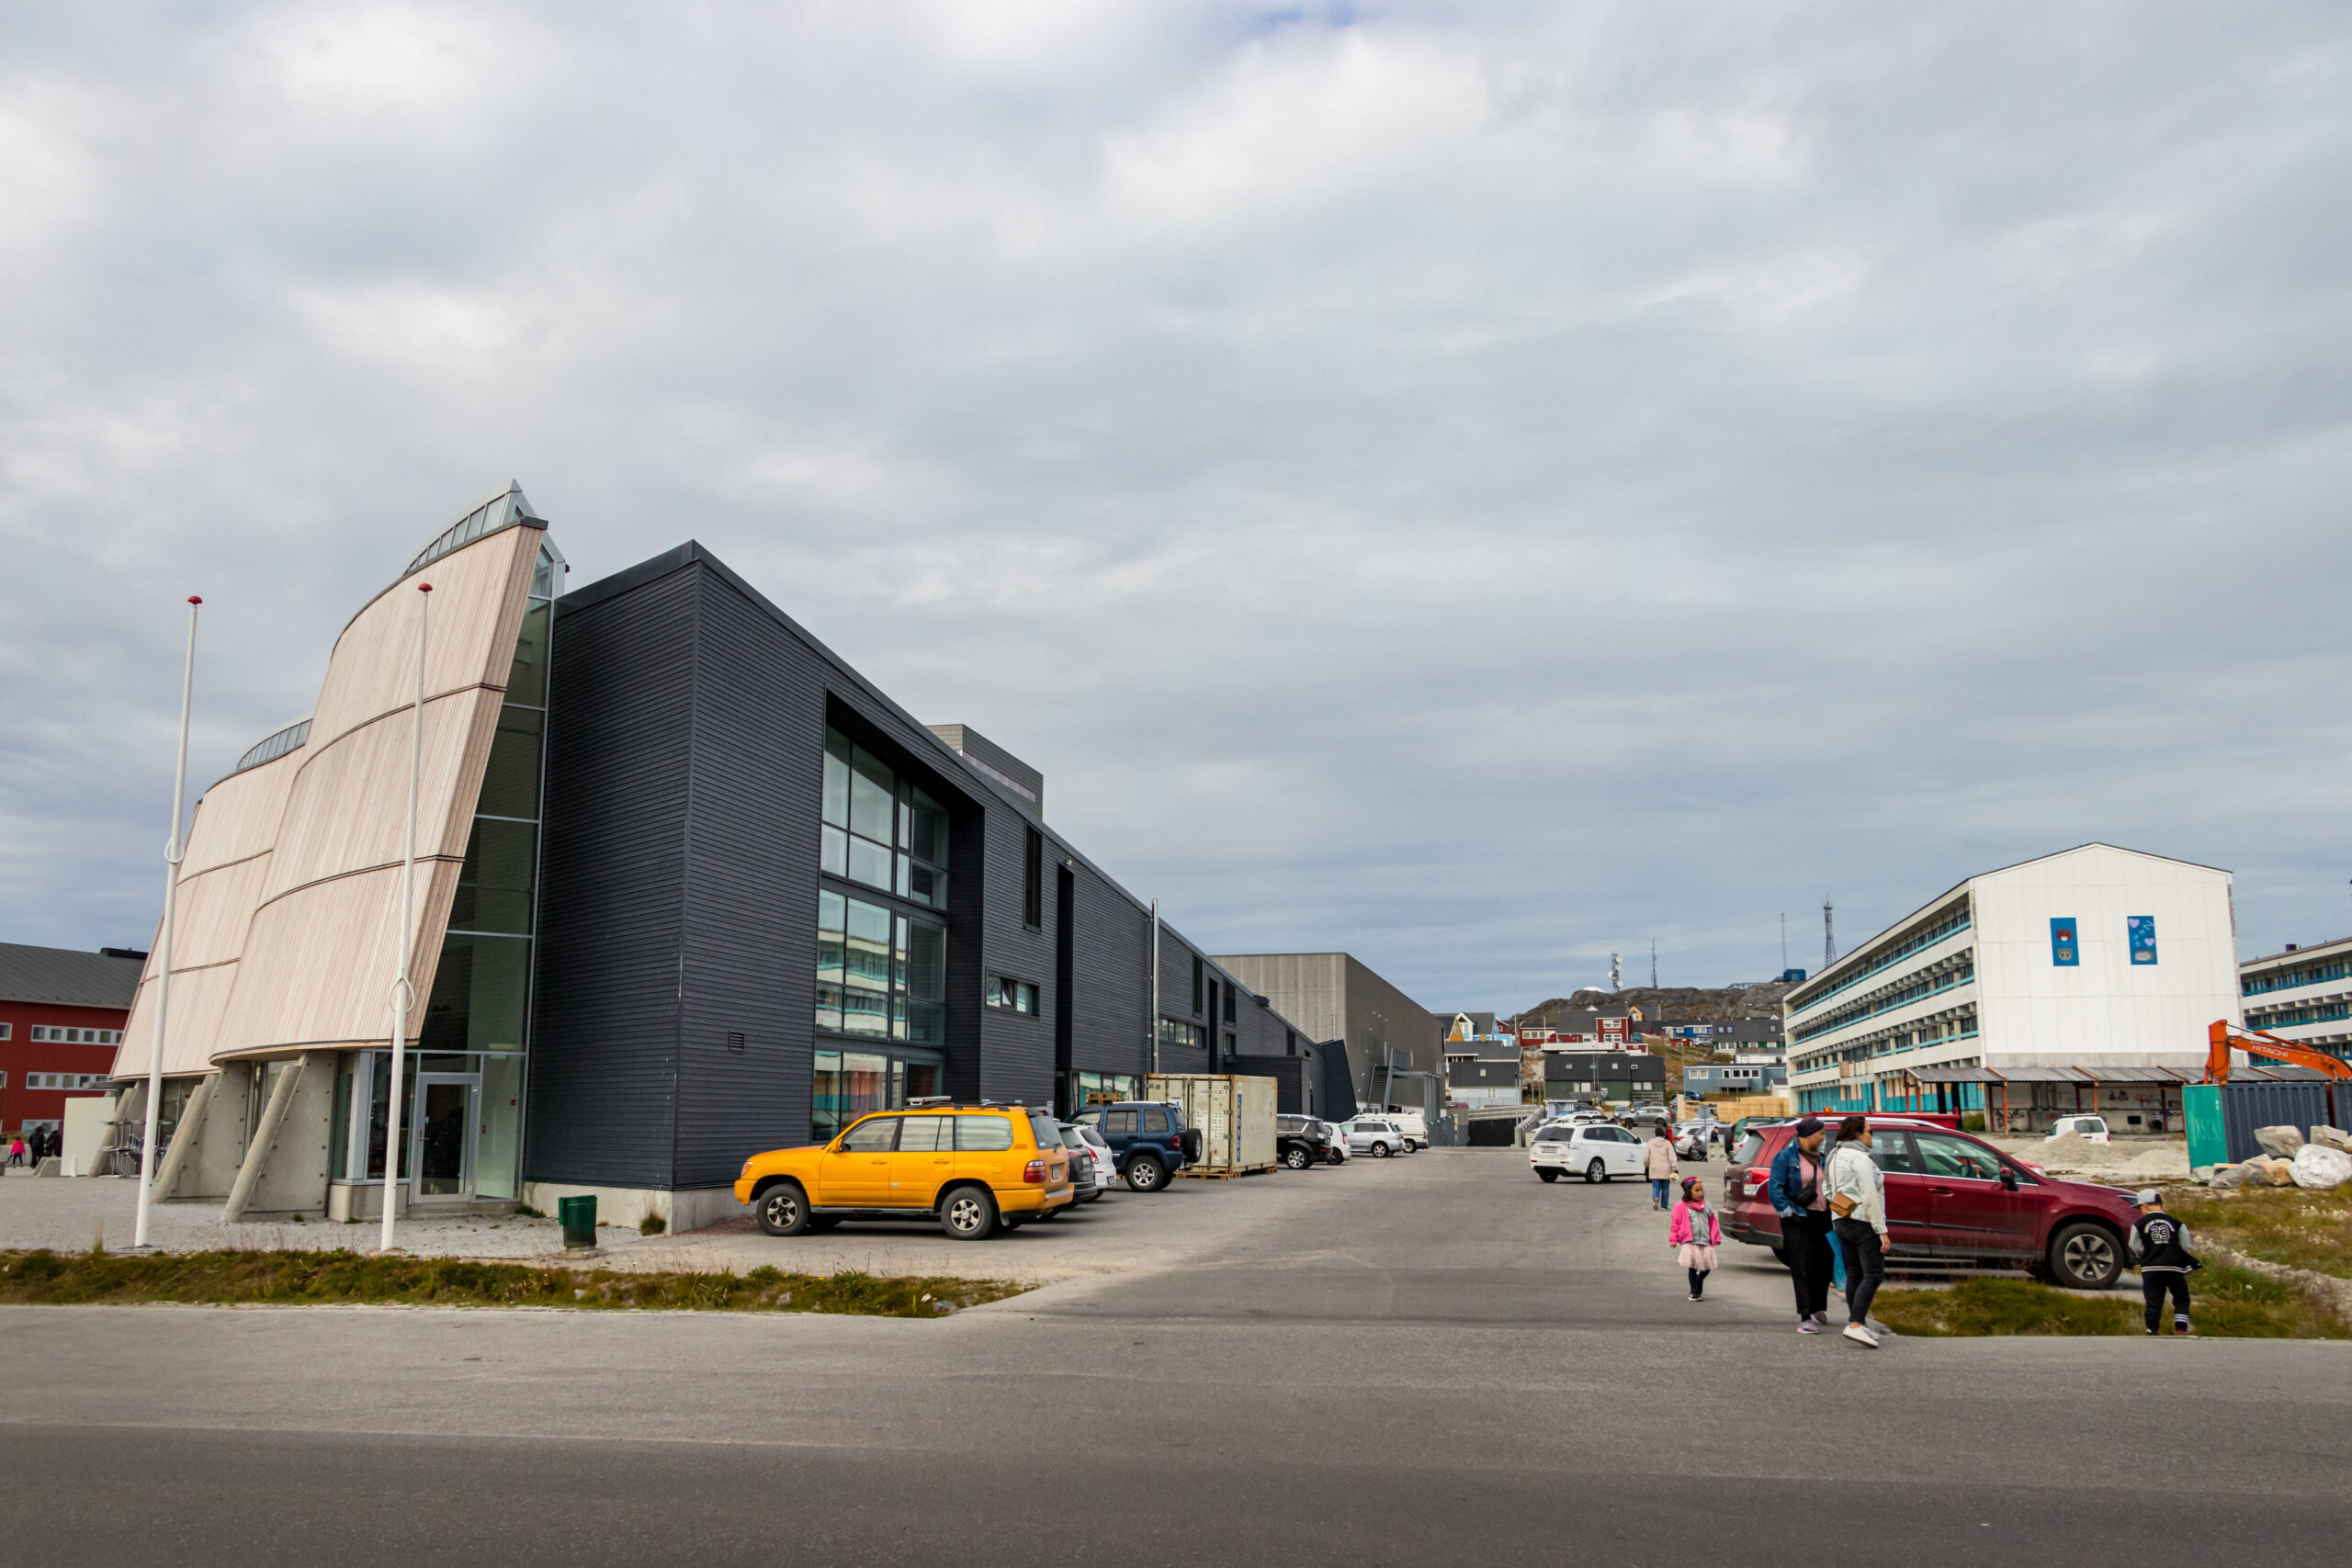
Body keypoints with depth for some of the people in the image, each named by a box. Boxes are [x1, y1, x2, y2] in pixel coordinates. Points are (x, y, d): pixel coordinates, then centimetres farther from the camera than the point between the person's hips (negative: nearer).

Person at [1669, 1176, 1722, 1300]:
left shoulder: (1706, 1206, 13)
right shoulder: (1681, 1207, -1)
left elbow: (1713, 1222, 20)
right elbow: (1675, 1224, 0)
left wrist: (1716, 1238, 19)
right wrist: (1673, 1240, -5)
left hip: (1705, 1243, 4)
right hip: (1690, 1243, -4)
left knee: (1707, 1267, 4)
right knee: (1692, 1267, -5)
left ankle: (1699, 1283, 32)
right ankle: (1694, 1291, 8)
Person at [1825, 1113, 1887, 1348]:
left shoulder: (1836, 1157, 12)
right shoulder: (1861, 1159, -15)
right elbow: (1870, 1198, -19)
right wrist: (1882, 1230, -17)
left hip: (1842, 1222, 9)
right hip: (1864, 1223, -9)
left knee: (1854, 1276, 13)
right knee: (1874, 1276, -9)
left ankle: (1858, 1324, 17)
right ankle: (1856, 1325, -19)